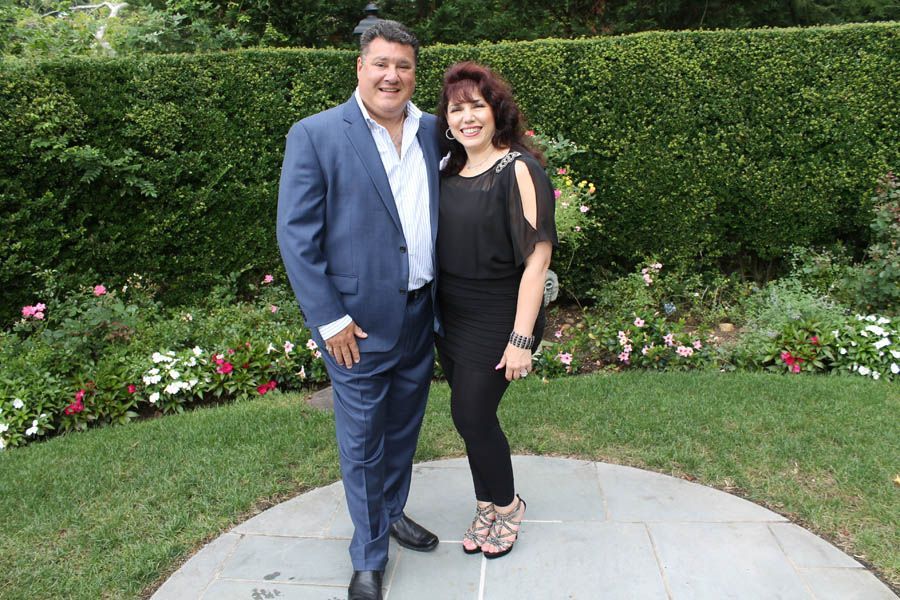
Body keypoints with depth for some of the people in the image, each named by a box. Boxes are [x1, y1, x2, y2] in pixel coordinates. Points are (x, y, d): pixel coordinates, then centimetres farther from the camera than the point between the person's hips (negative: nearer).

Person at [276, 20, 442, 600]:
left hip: (422, 313, 5)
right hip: (360, 320, -5)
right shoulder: (315, 135, -10)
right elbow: (297, 236, -12)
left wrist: (444, 300, 6)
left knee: (404, 428, 21)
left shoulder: (433, 131, 6)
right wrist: (330, 320, -14)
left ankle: (393, 511, 46)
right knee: (362, 442, 9)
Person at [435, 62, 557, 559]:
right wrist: (434, 309, 10)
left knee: (472, 414, -1)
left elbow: (537, 257, -18)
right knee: (470, 415, 14)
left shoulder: (519, 170, -15)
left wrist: (521, 339, -21)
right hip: (450, 315, 6)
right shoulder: (449, 171, 6)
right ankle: (487, 506, 35)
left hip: (496, 319, -6)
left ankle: (506, 506, 27)